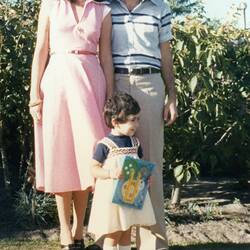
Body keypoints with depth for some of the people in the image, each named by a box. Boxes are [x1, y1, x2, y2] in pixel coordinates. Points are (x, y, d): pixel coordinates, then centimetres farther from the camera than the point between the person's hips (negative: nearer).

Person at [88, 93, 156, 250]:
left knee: (126, 233, 15)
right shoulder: (105, 145, -13)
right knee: (113, 235, 1)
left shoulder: (135, 143, 5)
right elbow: (94, 169, -11)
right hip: (111, 195, -6)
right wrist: (110, 173, -28)